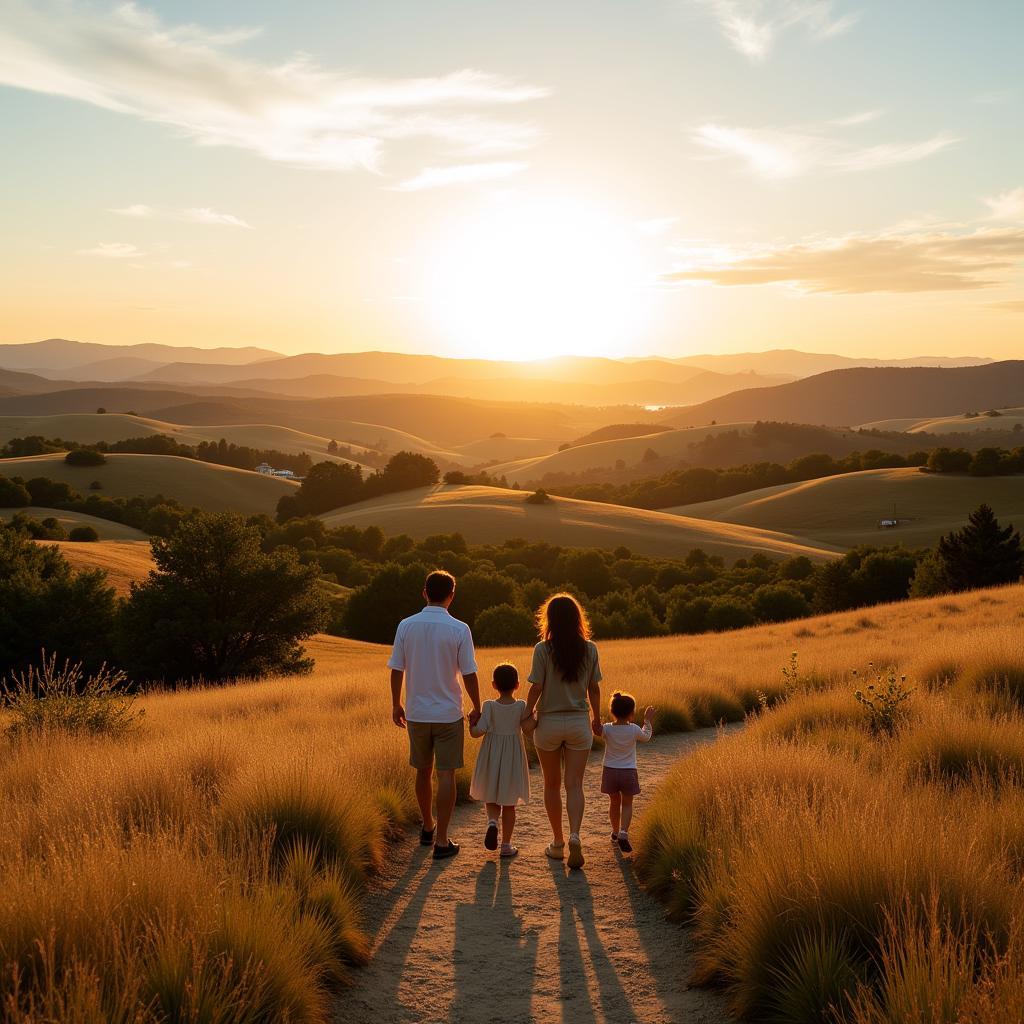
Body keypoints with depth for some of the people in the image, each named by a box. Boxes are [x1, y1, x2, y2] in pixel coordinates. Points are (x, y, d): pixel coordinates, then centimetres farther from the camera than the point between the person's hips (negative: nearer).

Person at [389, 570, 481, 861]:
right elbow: (469, 675, -8)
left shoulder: (406, 626, -3)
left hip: (416, 713, 3)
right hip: (448, 714, -3)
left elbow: (396, 670, 1)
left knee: (423, 772, 17)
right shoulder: (459, 630, -11)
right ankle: (441, 841, 2)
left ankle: (428, 827, 33)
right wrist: (477, 708, 5)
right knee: (446, 775, 2)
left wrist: (396, 705, 13)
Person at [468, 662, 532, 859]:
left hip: (491, 758, 0)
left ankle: (492, 821, -9)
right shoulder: (522, 707, -10)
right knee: (509, 804, 12)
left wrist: (471, 723, 0)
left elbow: (477, 732, -18)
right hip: (513, 759, 0)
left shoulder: (489, 706, -12)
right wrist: (532, 713, 3)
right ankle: (506, 845, 14)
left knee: (491, 798, 20)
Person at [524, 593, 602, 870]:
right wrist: (596, 719, 16)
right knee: (574, 785, 3)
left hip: (548, 722, -1)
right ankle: (574, 835, -19)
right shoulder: (589, 650, -2)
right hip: (579, 723, 1)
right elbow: (594, 688, 3)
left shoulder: (543, 650, -11)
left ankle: (558, 842, 21)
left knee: (552, 784, 14)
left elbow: (536, 687, -11)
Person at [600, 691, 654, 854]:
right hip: (628, 772, -2)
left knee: (614, 802, 19)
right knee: (627, 804, 10)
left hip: (610, 771, 2)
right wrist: (648, 720, 20)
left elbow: (599, 732, 12)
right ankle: (623, 833, -10)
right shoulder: (634, 729, -12)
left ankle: (615, 832, 32)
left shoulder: (607, 729, -11)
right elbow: (646, 737, 9)